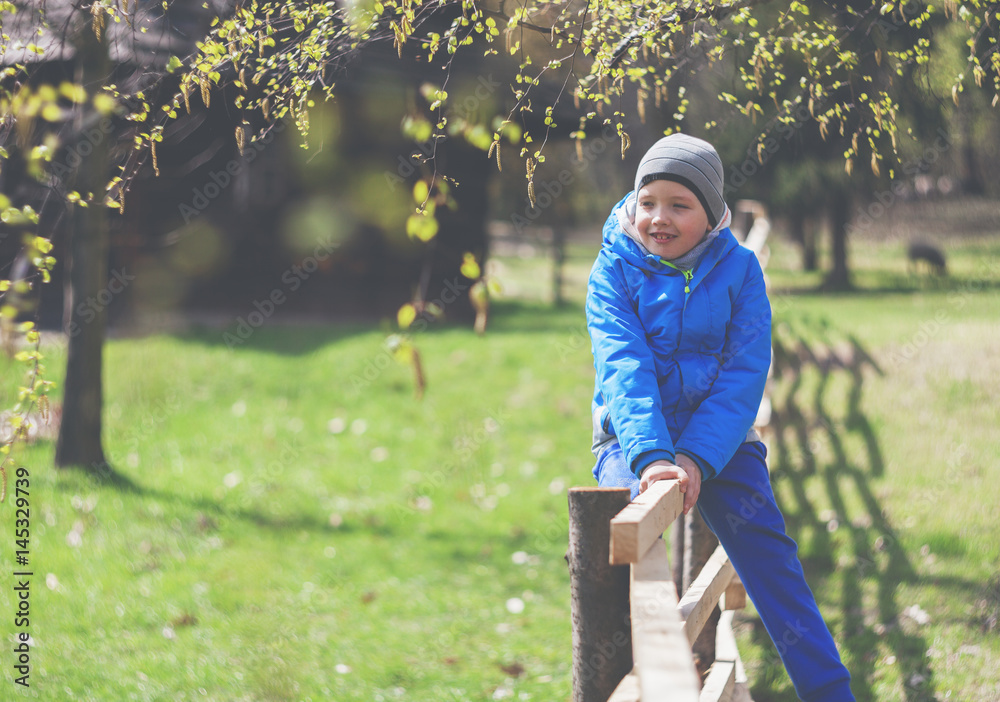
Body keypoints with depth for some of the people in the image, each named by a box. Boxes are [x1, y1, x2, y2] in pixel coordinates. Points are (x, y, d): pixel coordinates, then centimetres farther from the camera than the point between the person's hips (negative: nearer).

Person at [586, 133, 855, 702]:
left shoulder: (739, 268, -3)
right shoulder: (616, 268, -4)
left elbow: (745, 374, -10)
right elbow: (623, 366, -17)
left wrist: (697, 458, -24)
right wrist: (650, 456, -32)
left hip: (719, 436, 0)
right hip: (633, 438, 0)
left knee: (765, 546, -13)